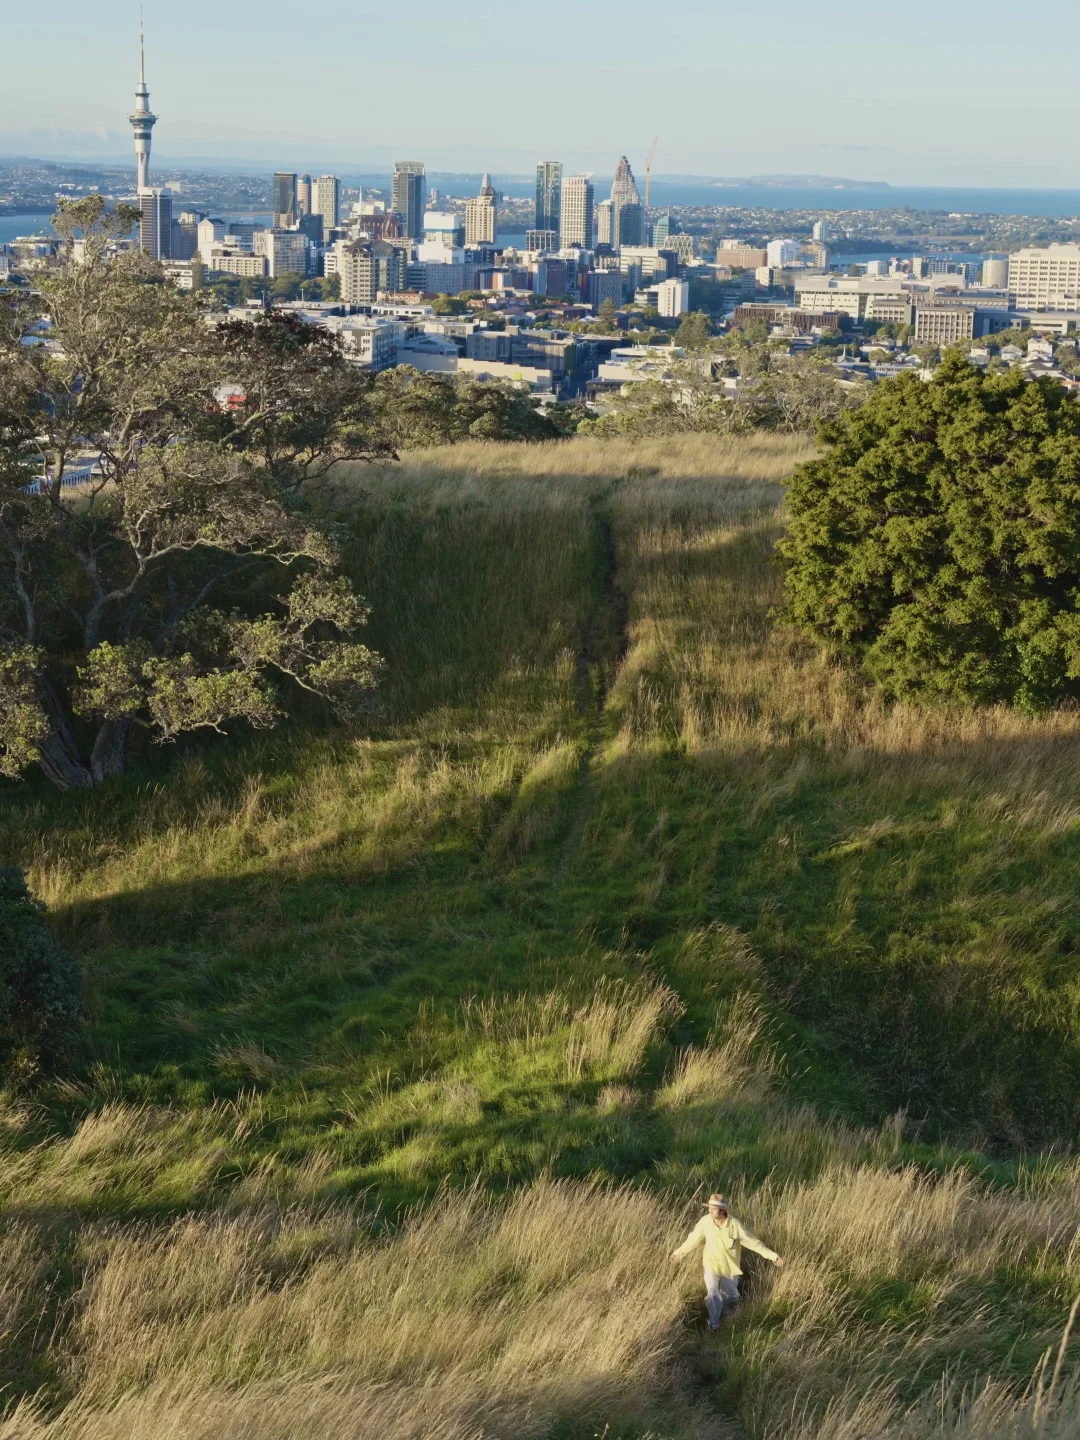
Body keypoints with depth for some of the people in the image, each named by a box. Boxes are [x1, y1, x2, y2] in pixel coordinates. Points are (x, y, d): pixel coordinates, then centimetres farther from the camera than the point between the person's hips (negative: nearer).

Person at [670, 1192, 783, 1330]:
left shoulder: (734, 1225, -27)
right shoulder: (705, 1221, -21)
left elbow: (752, 1241, -19)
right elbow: (694, 1238, -4)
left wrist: (771, 1255, -20)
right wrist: (679, 1251, 6)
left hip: (729, 1267, 0)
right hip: (711, 1265, 0)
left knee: (730, 1295, 19)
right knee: (712, 1295, -14)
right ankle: (714, 1322, 11)